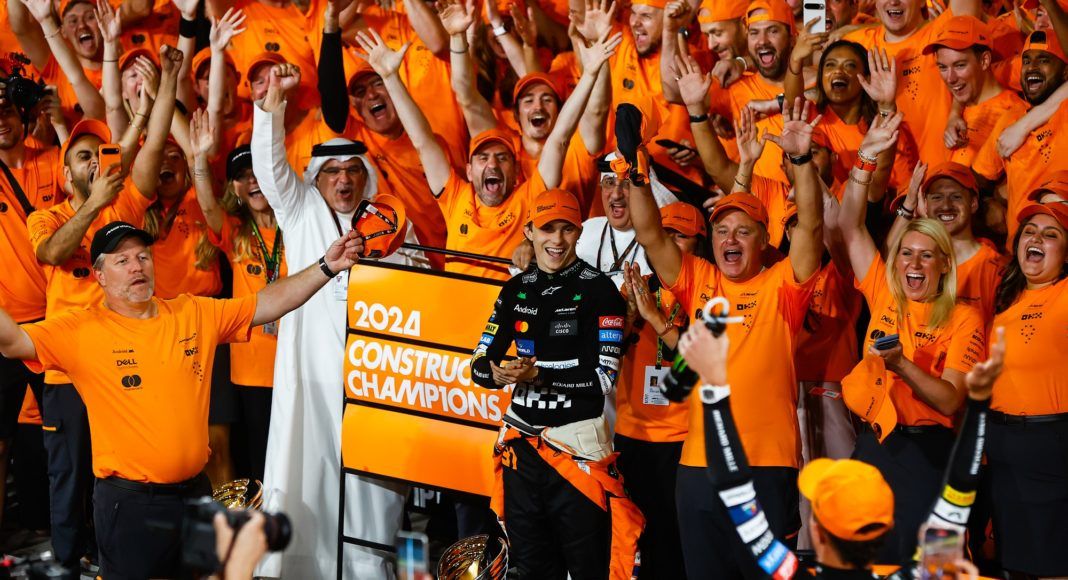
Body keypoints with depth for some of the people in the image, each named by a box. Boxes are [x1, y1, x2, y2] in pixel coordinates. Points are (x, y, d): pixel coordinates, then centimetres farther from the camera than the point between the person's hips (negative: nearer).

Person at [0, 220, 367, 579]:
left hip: (195, 489, 5)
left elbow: (269, 304, 7)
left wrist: (326, 267, -2)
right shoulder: (80, 331, -7)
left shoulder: (194, 314, 6)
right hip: (129, 502, -4)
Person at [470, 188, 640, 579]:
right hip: (522, 442, 5)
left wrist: (540, 376, -19)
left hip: (577, 444, -5)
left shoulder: (597, 290, -6)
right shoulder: (516, 290, 10)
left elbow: (605, 377, -11)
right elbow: (480, 364, 10)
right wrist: (496, 374, -13)